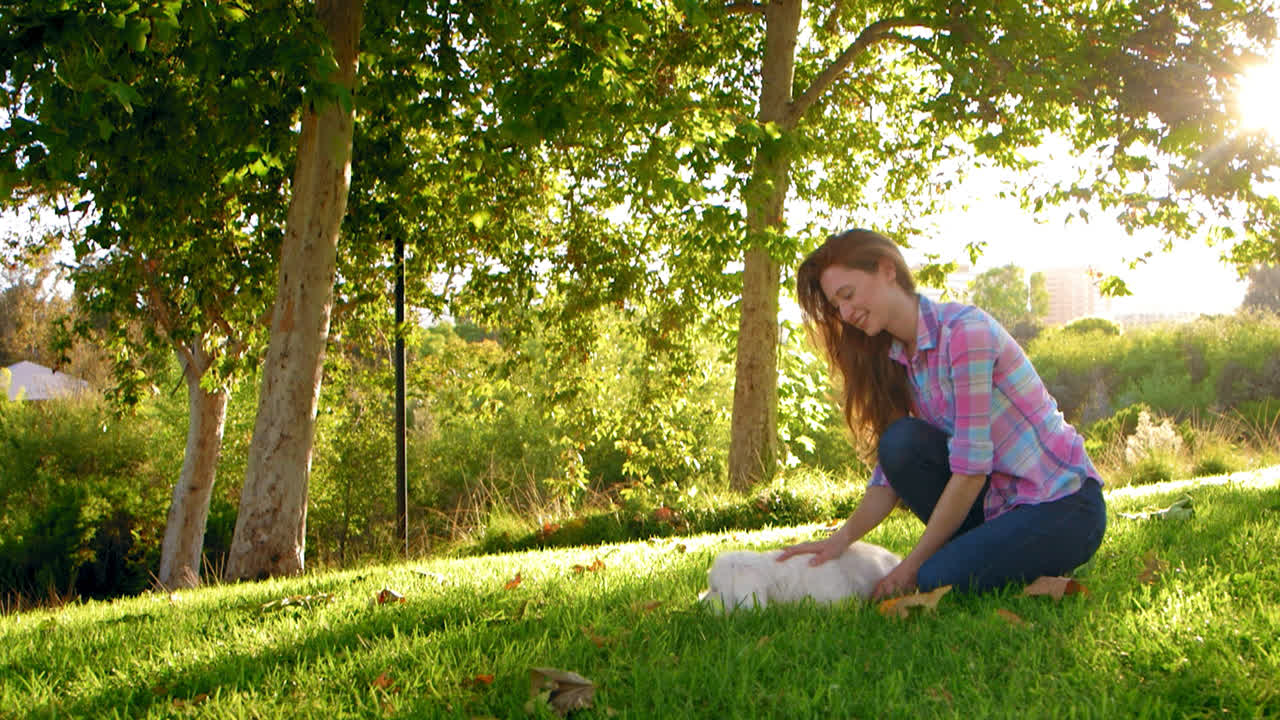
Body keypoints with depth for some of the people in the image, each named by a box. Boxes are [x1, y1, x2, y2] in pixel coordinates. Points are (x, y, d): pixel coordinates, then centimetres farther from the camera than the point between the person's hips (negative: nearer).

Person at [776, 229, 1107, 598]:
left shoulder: (964, 330, -20)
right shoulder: (895, 359, 5)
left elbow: (971, 467, -23)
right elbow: (890, 473, 0)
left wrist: (911, 566, -19)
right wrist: (843, 537, -18)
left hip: (1065, 507, -7)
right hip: (997, 499, 7)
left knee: (937, 580, -27)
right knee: (902, 441, -17)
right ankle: (985, 548, -2)